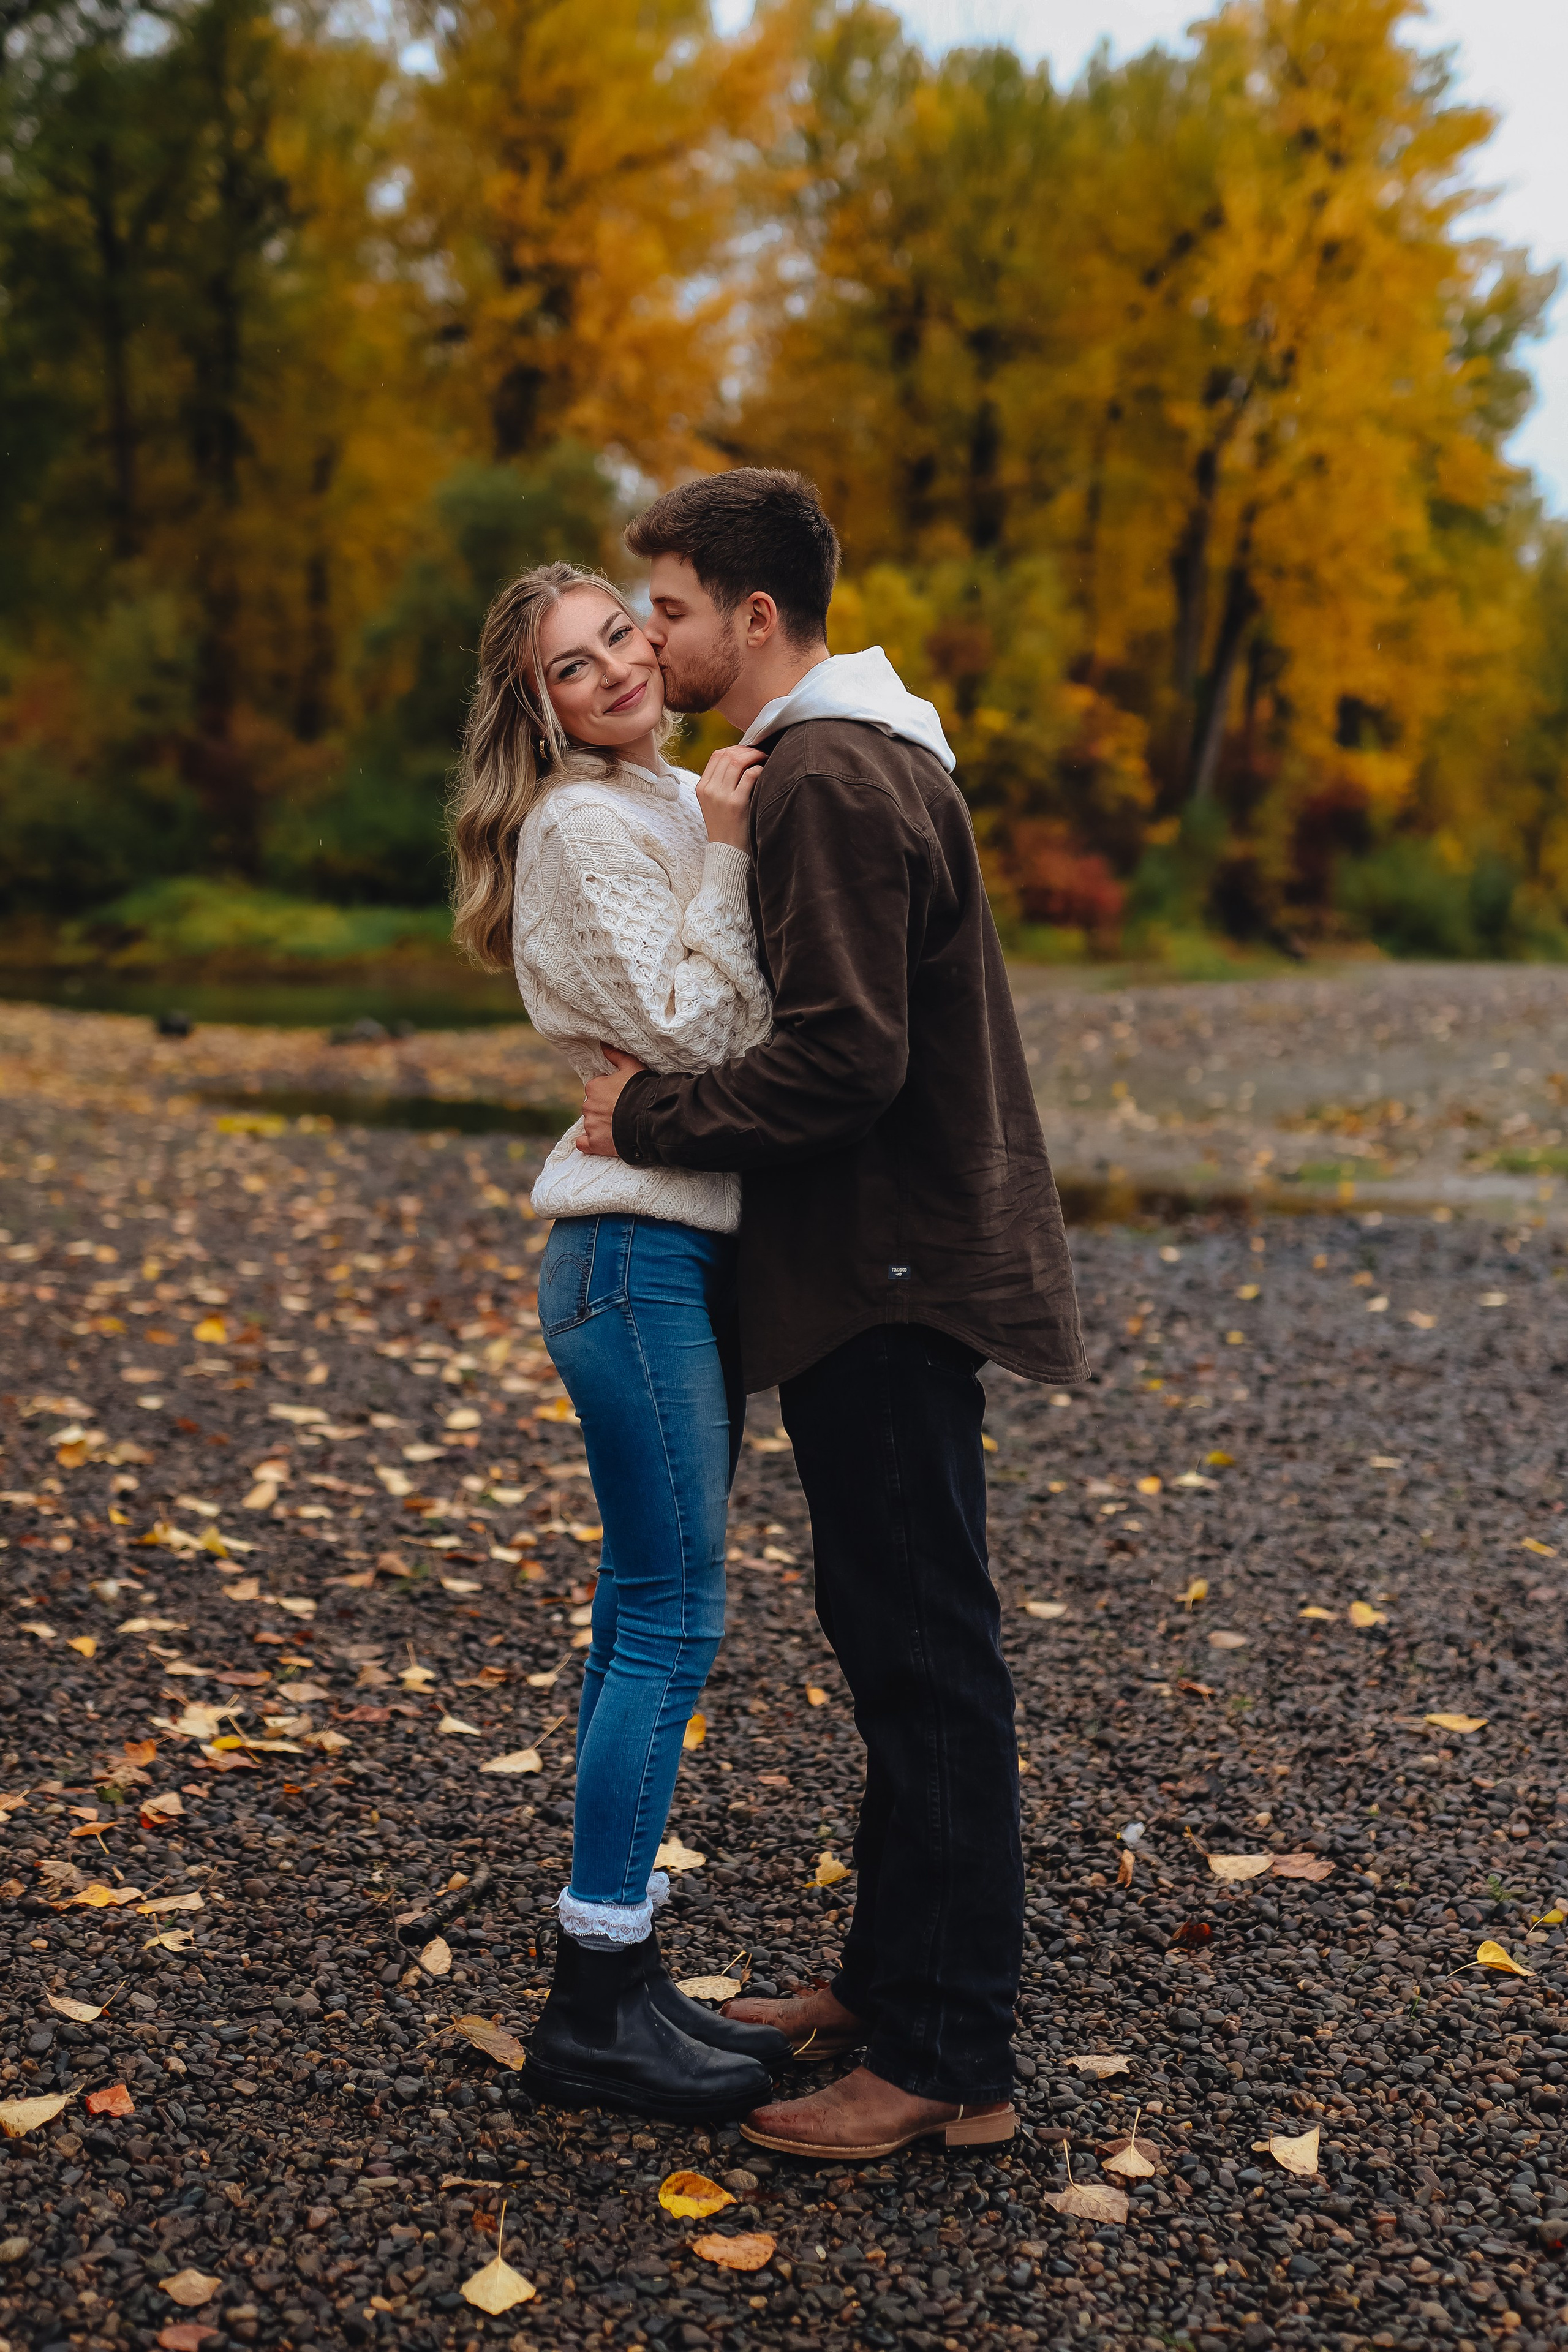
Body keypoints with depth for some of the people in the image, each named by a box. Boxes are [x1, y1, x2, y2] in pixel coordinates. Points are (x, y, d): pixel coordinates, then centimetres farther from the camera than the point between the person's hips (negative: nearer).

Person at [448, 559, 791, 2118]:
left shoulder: (676, 803, 17)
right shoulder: (584, 825, -10)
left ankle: (620, 1972, 20)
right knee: (670, 1615, -8)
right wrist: (728, 856, -16)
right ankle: (594, 2014, 2)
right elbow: (687, 1028, -18)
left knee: (650, 1611, 11)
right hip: (637, 1250, -9)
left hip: (698, 1242, 9)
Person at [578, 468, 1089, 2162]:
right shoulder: (850, 757, 18)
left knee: (924, 1658, -4)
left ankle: (949, 2063, 7)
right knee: (893, 1644, 17)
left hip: (889, 1278, -11)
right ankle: (890, 1979, 30)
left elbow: (842, 1058, -25)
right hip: (880, 1268, 11)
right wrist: (666, 1092, 8)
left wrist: (654, 1118, -13)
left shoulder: (830, 783, -17)